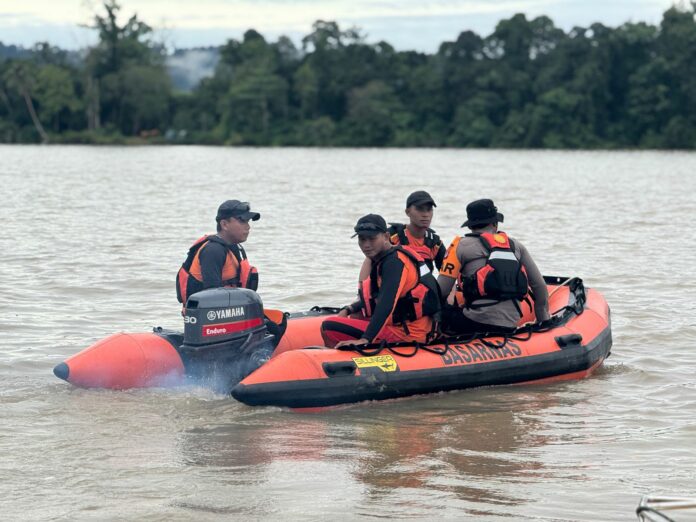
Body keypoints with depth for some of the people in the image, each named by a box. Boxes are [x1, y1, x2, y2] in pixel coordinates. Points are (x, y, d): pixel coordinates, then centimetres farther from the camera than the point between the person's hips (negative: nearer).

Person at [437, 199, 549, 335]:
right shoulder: (516, 246, 17)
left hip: (477, 324, -5)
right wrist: (543, 321, 29)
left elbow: (441, 290, 0)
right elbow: (540, 286, 18)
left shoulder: (462, 245, 5)